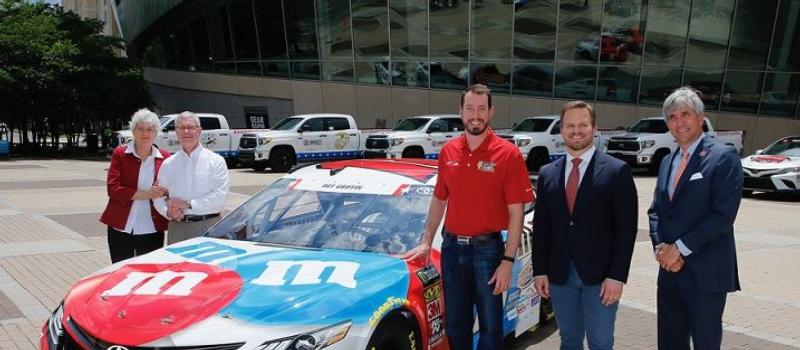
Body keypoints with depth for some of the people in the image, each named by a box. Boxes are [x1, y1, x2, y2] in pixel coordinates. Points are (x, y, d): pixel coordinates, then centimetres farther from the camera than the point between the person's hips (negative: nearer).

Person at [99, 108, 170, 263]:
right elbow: (113, 188, -8)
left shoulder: (165, 158, 1)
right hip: (121, 228, 0)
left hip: (152, 230, 0)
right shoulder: (120, 153, 0)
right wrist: (145, 194, -19)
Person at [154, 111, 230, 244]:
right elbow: (158, 196, 12)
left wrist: (188, 204, -14)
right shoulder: (168, 164, 13)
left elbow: (221, 196, -10)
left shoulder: (216, 160, 0)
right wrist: (168, 211, -9)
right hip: (177, 227, 3)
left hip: (208, 227, -3)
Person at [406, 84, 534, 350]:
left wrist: (508, 261, -14)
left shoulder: (508, 154, -10)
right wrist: (426, 242, 11)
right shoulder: (448, 152, 4)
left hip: (487, 249, -4)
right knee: (455, 324, 17)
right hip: (451, 247, 4)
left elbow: (516, 213, -10)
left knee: (490, 325, 10)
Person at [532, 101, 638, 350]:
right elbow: (540, 226, 7)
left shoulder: (618, 171, -4)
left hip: (600, 275, -3)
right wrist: (539, 271, 2)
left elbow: (626, 228, -7)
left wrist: (617, 276, -12)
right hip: (559, 275, 3)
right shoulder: (547, 174, 7)